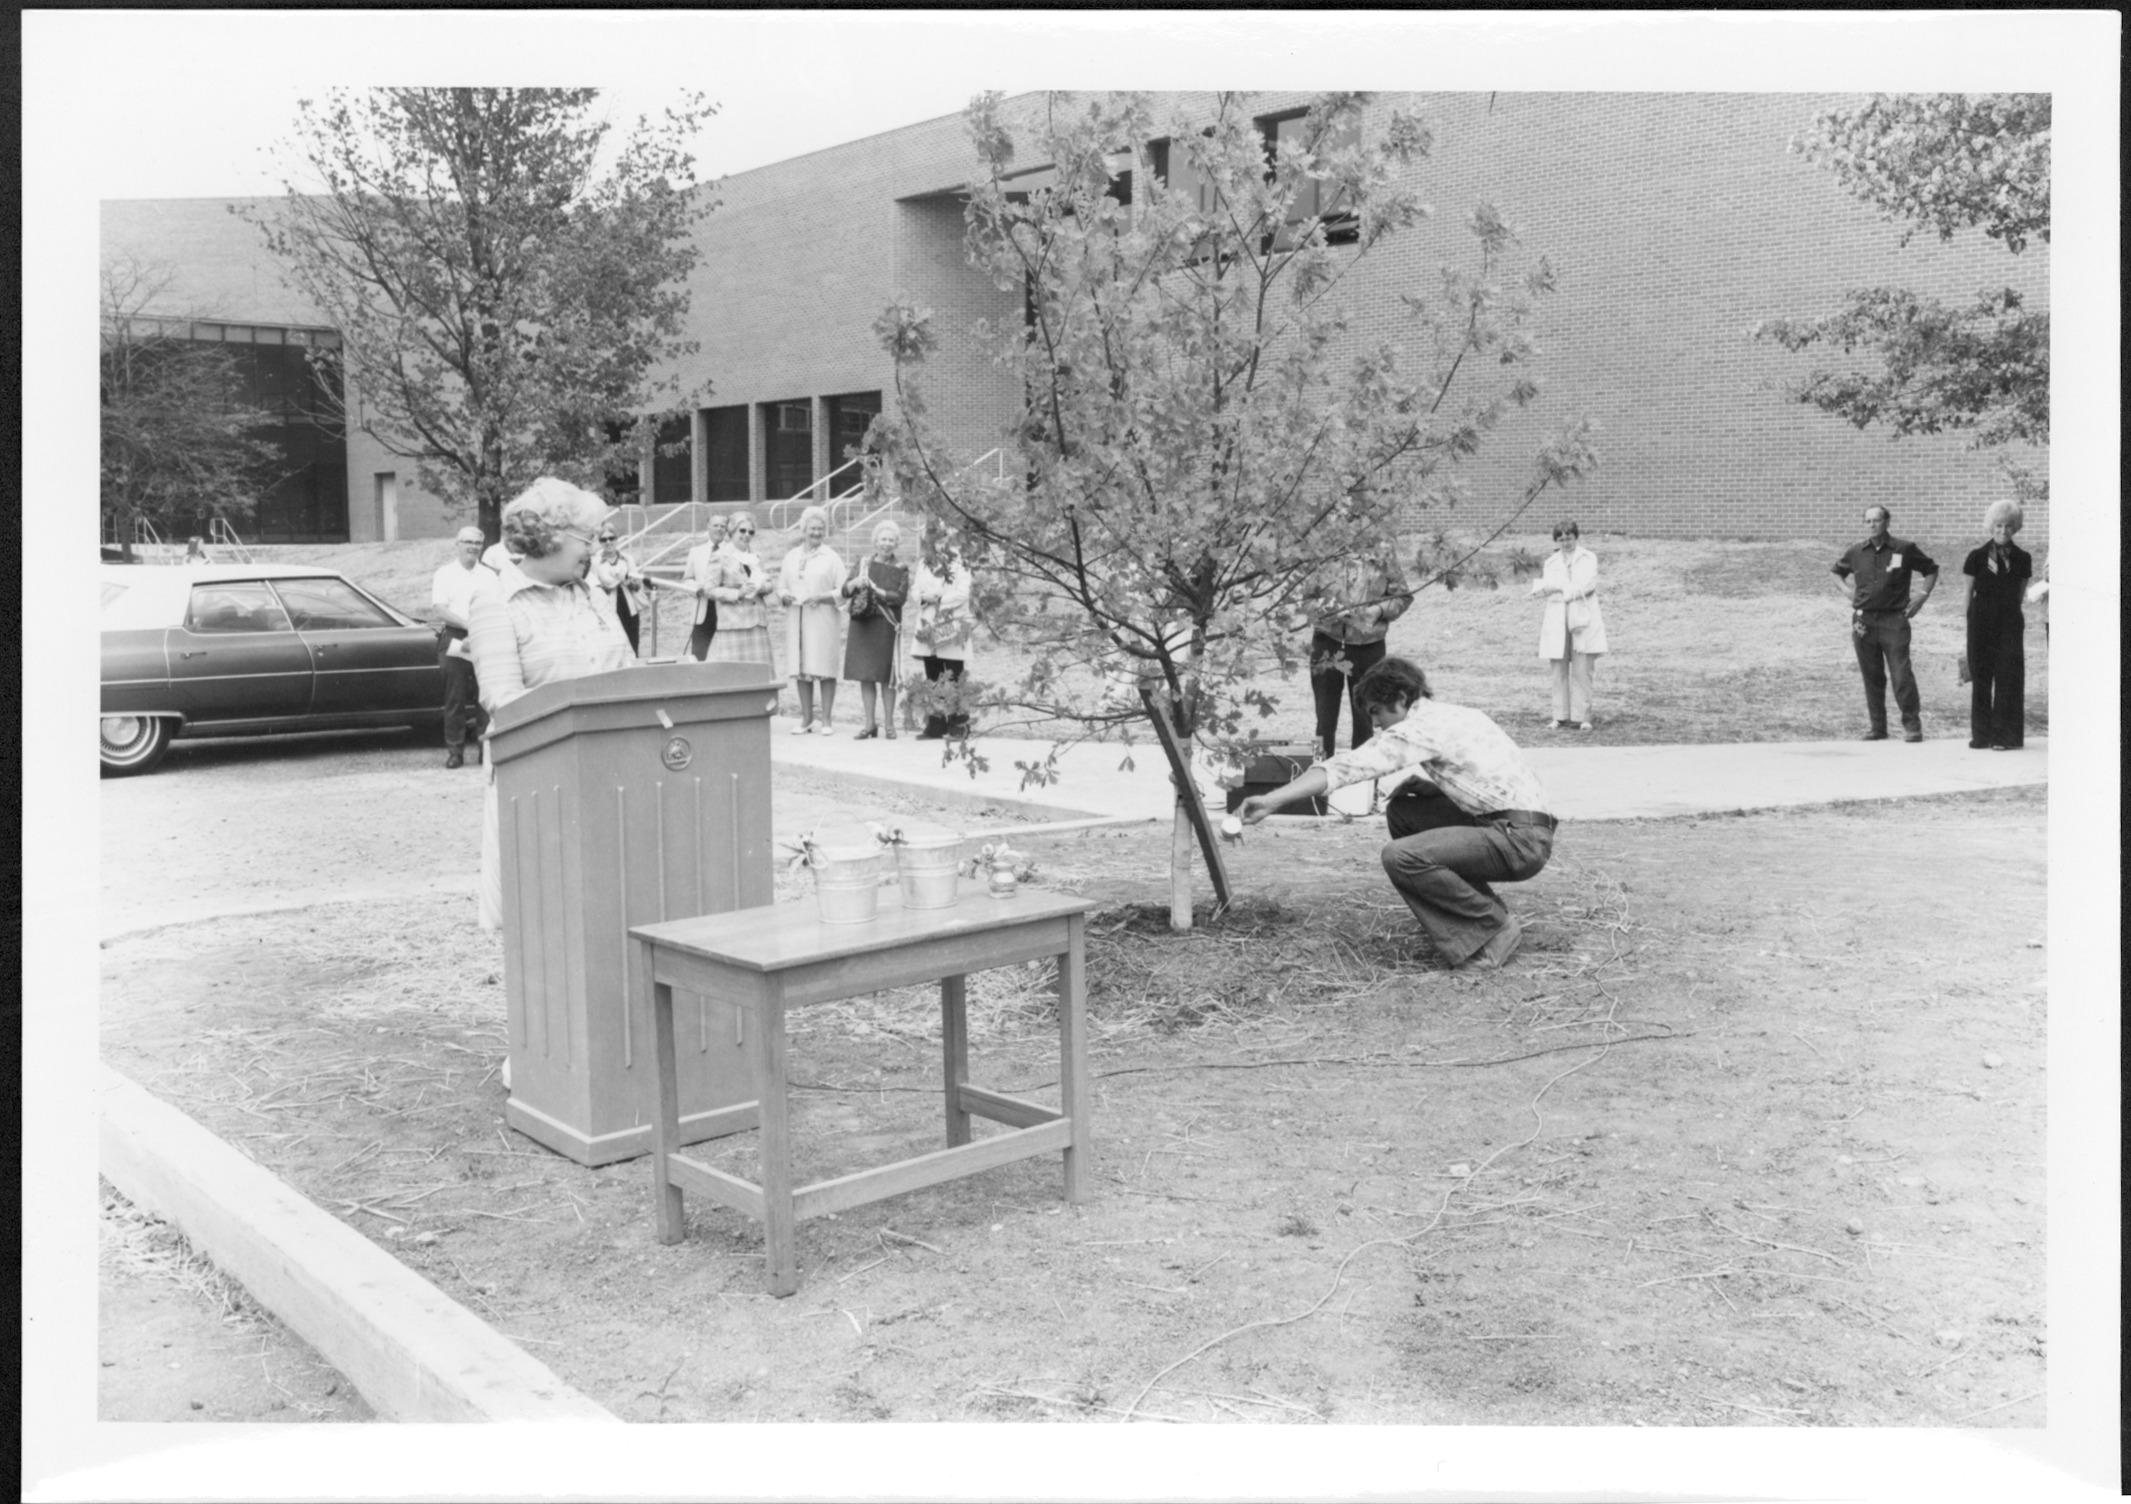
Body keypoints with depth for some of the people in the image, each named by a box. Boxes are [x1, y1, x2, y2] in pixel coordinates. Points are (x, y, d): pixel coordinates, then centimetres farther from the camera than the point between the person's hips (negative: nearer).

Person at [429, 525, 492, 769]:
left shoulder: (488, 576, 15)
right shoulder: (444, 574, 7)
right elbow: (441, 610, -3)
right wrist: (468, 624, -16)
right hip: (454, 642, -2)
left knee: (485, 698, -2)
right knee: (455, 699, -1)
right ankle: (454, 750, 3)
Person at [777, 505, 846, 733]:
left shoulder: (831, 557, 2)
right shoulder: (791, 557, 14)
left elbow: (843, 591, -2)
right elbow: (781, 585, 17)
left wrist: (821, 597, -17)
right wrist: (784, 595, -5)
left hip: (823, 619, -4)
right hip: (796, 619, 4)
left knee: (825, 670, -4)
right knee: (801, 669, 5)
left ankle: (827, 719, 1)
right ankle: (806, 718, 13)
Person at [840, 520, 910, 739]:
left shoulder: (900, 570, 5)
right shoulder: (863, 563, 11)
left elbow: (901, 597, -7)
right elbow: (844, 591, 5)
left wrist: (877, 590, -17)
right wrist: (855, 583, -16)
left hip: (886, 625, -2)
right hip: (862, 624, 2)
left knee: (886, 676, -2)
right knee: (865, 675, 2)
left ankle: (888, 723, 6)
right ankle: (870, 724, 8)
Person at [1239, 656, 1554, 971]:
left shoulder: (1422, 726, -11)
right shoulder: (1450, 716, 17)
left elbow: (1347, 767, -18)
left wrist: (1271, 801, -20)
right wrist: (1420, 784, 7)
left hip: (1522, 839, -10)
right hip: (1504, 825, 10)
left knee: (1401, 857, -21)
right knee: (1401, 812, 14)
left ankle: (1496, 928, -5)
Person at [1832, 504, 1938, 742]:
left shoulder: (1905, 549, -1)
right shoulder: (1855, 552, 7)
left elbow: (1931, 570, 12)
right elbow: (1838, 571, 27)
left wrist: (1922, 597, 3)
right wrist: (1846, 590, 11)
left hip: (1894, 620, -3)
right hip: (1863, 621, 3)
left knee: (1902, 675, -8)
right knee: (1871, 677, 7)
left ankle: (1912, 725, -1)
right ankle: (1876, 726, 14)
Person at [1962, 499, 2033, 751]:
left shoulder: (2022, 559, 4)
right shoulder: (1978, 557, 1)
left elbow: (2019, 594, 9)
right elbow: (1969, 593, 8)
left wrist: (2006, 610, 4)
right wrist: (1974, 615, 7)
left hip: (2009, 623, 0)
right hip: (1981, 623, 0)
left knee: (2008, 678, -3)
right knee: (1980, 677, 3)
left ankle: (2005, 736, 1)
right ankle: (1981, 734, 10)